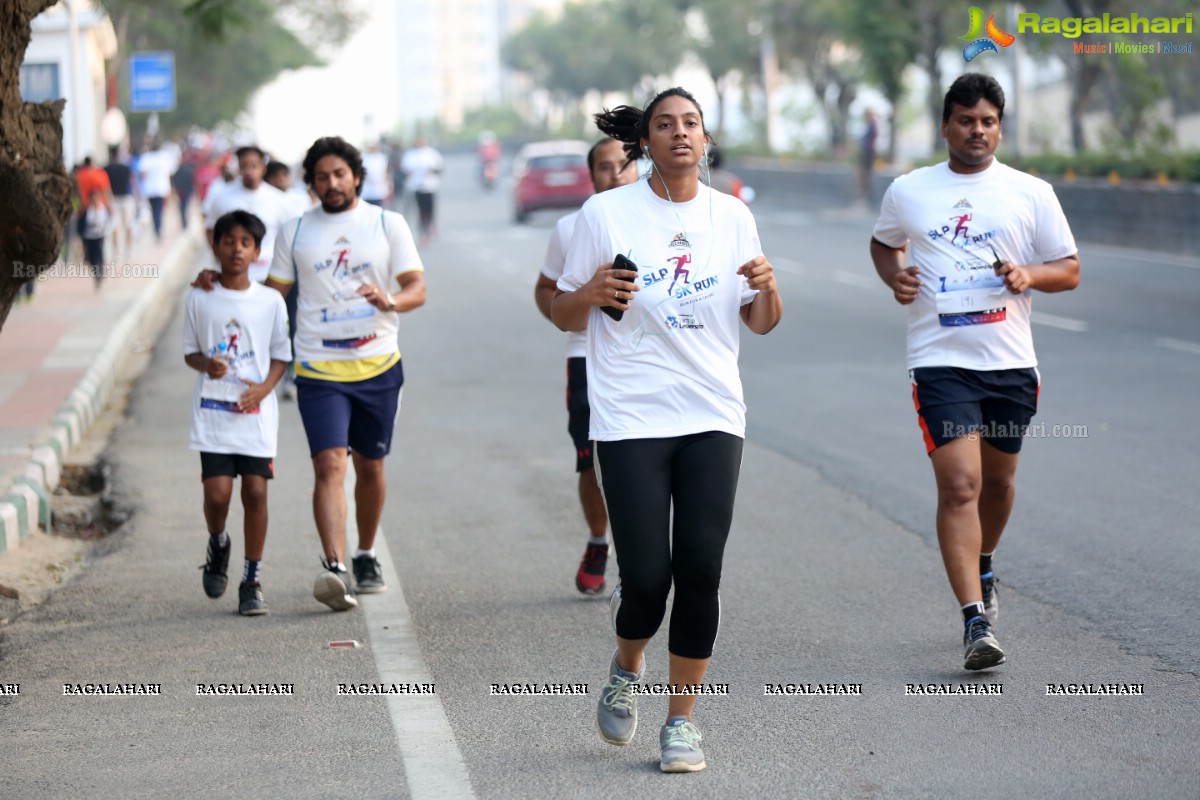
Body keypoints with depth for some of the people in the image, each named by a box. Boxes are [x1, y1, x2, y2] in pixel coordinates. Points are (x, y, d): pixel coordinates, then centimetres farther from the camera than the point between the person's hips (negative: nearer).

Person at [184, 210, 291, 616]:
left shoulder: (271, 301, 2)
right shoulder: (199, 299, 2)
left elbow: (281, 356, 7)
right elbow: (190, 351, 10)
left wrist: (264, 387, -11)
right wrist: (206, 364, -13)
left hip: (256, 412, 0)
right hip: (212, 411, 0)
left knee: (255, 491, -4)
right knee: (217, 493, -9)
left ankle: (251, 581, 7)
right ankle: (218, 546, 25)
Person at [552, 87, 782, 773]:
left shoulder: (733, 216, 9)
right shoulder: (606, 214, 0)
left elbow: (760, 324, 14)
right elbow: (564, 316, 5)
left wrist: (768, 290, -7)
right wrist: (593, 294, -16)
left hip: (714, 416, 3)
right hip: (631, 418, -2)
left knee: (701, 570, -4)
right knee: (647, 576, -7)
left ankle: (682, 718, 10)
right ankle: (628, 667, 26)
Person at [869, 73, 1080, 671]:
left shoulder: (1031, 193, 4)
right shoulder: (907, 192, 6)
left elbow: (1069, 270, 7)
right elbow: (884, 243, 25)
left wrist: (1029, 275, -14)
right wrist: (894, 275, 3)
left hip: (1011, 362, 2)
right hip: (940, 360, -2)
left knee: (997, 480, 16)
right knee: (959, 486, -14)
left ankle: (981, 570, 46)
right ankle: (976, 622, -17)